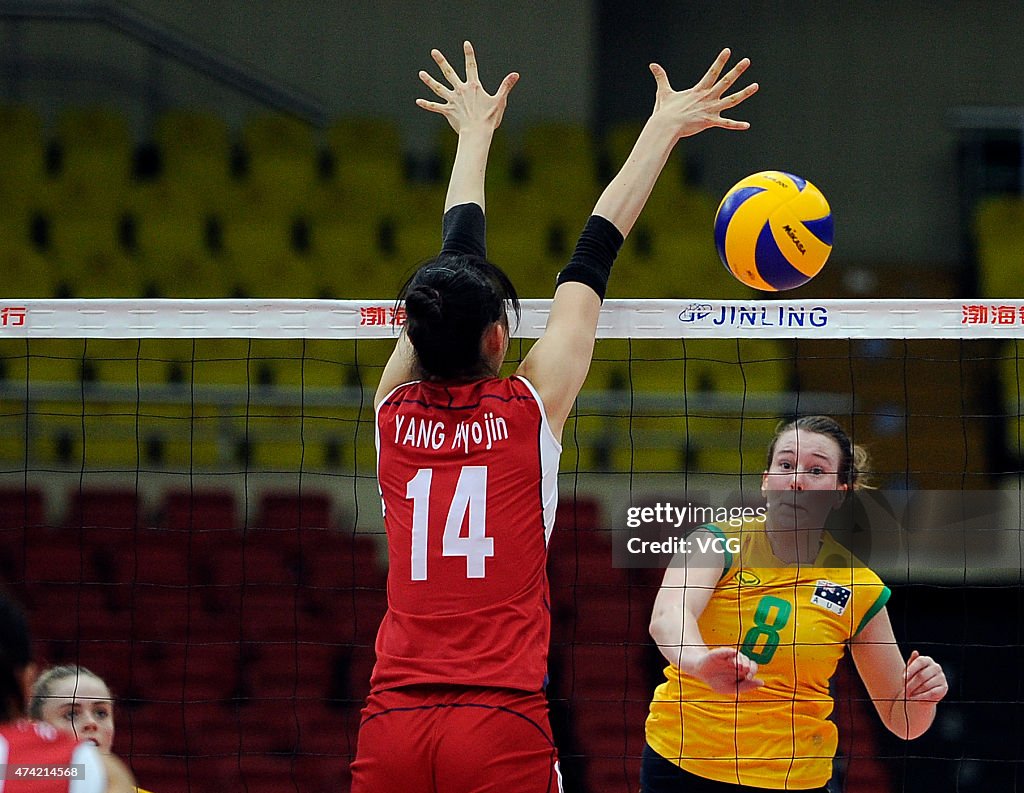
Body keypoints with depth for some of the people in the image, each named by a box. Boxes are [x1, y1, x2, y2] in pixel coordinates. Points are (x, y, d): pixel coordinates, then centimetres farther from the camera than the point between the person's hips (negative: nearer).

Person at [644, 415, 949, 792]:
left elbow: (901, 720, 4)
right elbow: (666, 616, -29)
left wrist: (921, 697, -19)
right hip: (676, 763, 0)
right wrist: (699, 661, -51)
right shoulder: (720, 540, -7)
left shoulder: (858, 588, -3)